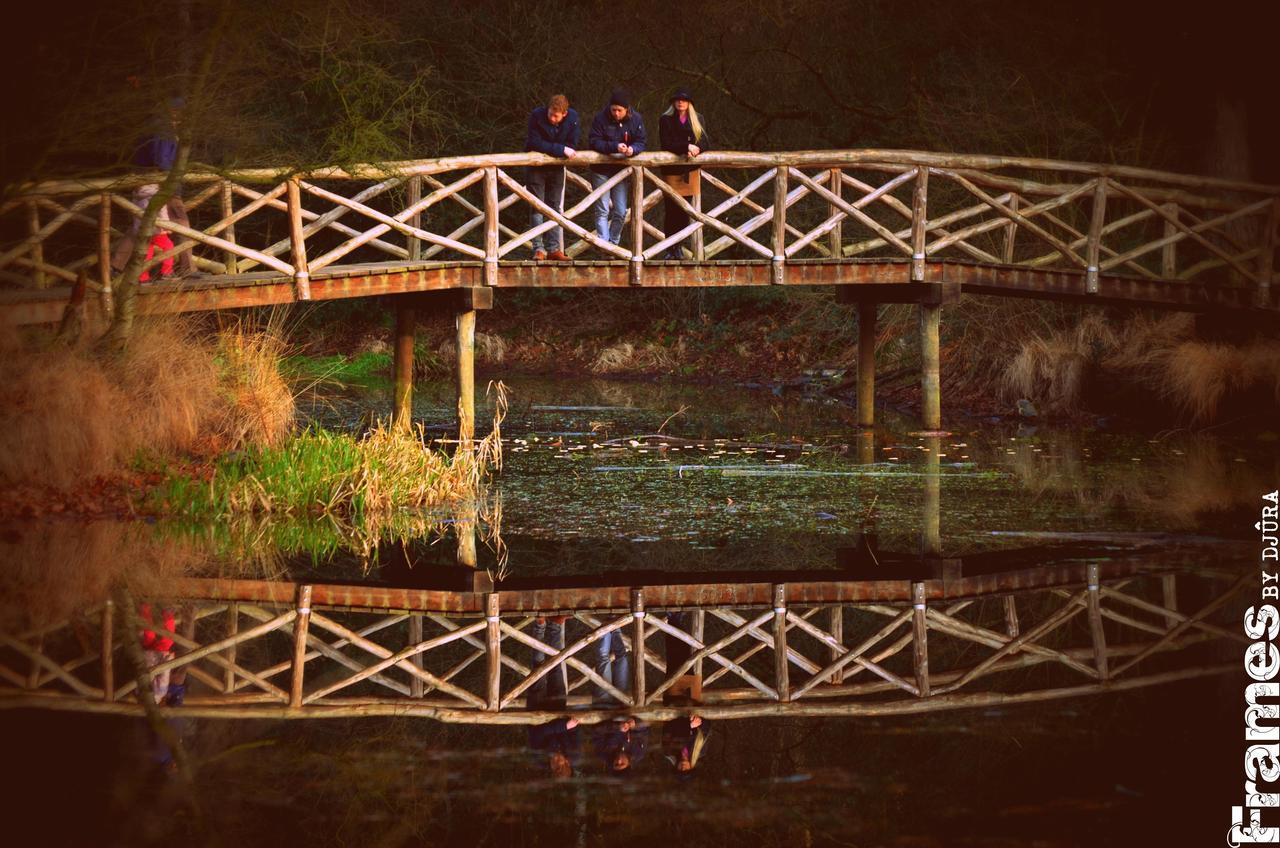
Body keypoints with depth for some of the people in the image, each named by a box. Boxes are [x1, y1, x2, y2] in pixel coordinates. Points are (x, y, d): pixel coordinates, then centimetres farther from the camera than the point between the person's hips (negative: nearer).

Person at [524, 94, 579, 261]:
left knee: (555, 207, 5)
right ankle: (538, 249, -7)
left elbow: (571, 145, -12)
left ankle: (553, 249, 8)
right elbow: (535, 143, -26)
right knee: (537, 207, -6)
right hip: (535, 167, -3)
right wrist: (561, 149, -30)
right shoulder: (537, 116, -23)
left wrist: (548, 149, -20)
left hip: (557, 167, 4)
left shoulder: (572, 118, -14)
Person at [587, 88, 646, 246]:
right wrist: (615, 147, -32)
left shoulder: (636, 119, -5)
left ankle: (614, 244, 20)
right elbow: (593, 142, -19)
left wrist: (633, 149, -27)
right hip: (601, 170, -3)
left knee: (620, 212, 5)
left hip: (621, 169, 3)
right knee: (602, 211, -5)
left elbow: (641, 142, -3)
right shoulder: (601, 119, -15)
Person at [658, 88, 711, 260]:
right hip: (672, 170, -3)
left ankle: (678, 247, 7)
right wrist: (687, 146, -21)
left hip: (690, 171, 3)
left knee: (685, 210, 1)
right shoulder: (665, 120, 1)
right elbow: (666, 144, -10)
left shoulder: (697, 120, 11)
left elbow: (706, 144, 3)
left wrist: (695, 149, -18)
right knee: (671, 209, -4)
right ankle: (670, 248, 0)